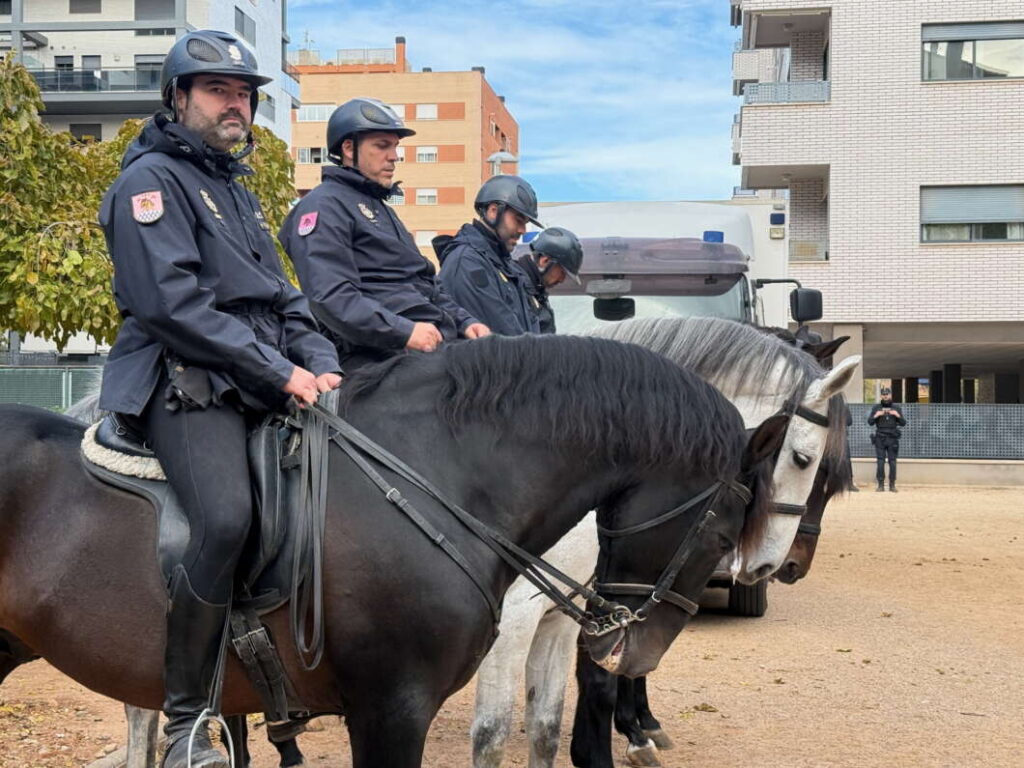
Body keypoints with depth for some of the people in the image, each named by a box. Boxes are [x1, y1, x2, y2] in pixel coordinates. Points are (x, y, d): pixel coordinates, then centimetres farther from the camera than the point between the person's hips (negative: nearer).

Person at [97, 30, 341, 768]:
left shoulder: (238, 192, 26)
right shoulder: (152, 179, -1)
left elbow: (282, 298, 24)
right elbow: (171, 302, -15)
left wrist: (321, 362, 3)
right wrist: (279, 371, -16)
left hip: (264, 384, 9)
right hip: (186, 382, -9)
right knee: (226, 519, -30)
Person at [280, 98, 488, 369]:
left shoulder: (381, 208, 31)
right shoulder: (324, 206, 0)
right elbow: (330, 297, -15)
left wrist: (464, 321, 15)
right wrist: (404, 332, -22)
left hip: (436, 342, 9)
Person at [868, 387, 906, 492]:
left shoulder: (896, 409, 10)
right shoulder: (876, 408, 8)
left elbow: (903, 423, 5)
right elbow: (870, 422, 4)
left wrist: (898, 415, -12)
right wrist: (876, 415, -14)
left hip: (892, 439, 1)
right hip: (880, 439, 0)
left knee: (892, 462, -3)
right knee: (880, 462, -6)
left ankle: (892, 485, 2)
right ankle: (881, 484, -2)